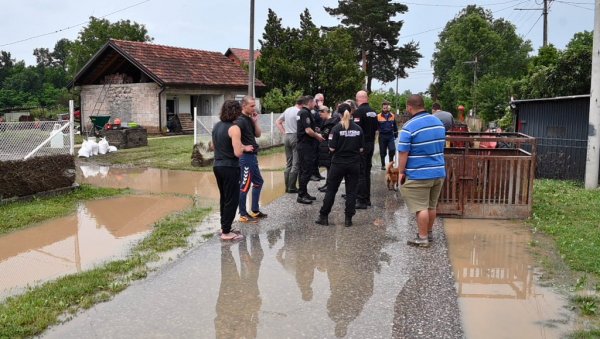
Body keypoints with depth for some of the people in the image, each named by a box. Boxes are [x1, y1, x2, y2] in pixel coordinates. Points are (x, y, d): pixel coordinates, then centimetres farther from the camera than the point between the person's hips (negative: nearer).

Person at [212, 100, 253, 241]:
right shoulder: (234, 129, -17)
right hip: (229, 168, -8)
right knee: (232, 200, 1)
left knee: (224, 197, 20)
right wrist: (244, 148, -2)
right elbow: (238, 153, -22)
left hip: (217, 166, 8)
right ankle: (226, 232, 5)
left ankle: (224, 226, 30)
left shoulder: (216, 126, 8)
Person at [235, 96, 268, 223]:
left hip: (252, 156, 10)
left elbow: (258, 134, 14)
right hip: (246, 157, -10)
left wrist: (255, 121, 2)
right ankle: (243, 214, 8)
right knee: (245, 186, -2)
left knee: (258, 182, 18)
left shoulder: (250, 119, 12)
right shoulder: (240, 121, -17)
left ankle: (255, 211, 28)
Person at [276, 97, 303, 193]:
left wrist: (284, 132, 12)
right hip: (296, 136, -7)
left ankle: (287, 186, 15)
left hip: (286, 136, 8)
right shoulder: (299, 112, -12)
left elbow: (277, 122, 17)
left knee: (288, 163, 13)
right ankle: (292, 187, -1)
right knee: (295, 164, -2)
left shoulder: (287, 110, 12)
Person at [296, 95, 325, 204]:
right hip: (306, 146, -10)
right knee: (306, 171, -6)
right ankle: (301, 195, -3)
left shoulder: (301, 112, 15)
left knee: (304, 170, 15)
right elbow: (308, 130, -22)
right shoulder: (305, 113, -16)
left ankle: (304, 193, 22)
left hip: (303, 145, 10)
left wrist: (316, 134, 18)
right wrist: (318, 137, -8)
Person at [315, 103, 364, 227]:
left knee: (331, 190, 8)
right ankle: (348, 219, 10)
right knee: (351, 191, 8)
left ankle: (323, 217, 13)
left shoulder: (336, 129, -10)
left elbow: (332, 148, -12)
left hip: (338, 163, -2)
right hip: (354, 164, 2)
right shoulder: (358, 129, -2)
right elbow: (361, 148, 0)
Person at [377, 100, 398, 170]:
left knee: (392, 150, -11)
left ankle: (391, 163, 10)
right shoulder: (378, 116, -6)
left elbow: (395, 126, 15)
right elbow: (376, 126, 3)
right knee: (382, 152, 7)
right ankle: (383, 165, 23)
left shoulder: (392, 116, 4)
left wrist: (396, 134, 17)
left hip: (390, 136, 1)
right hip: (382, 136, -1)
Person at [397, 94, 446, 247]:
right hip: (439, 172, 7)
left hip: (418, 175, -7)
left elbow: (403, 153, -15)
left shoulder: (409, 127, -15)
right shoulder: (439, 123, 7)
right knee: (431, 206, 18)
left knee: (421, 207, 2)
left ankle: (423, 238, 9)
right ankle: (429, 233, 31)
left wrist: (401, 172, -5)